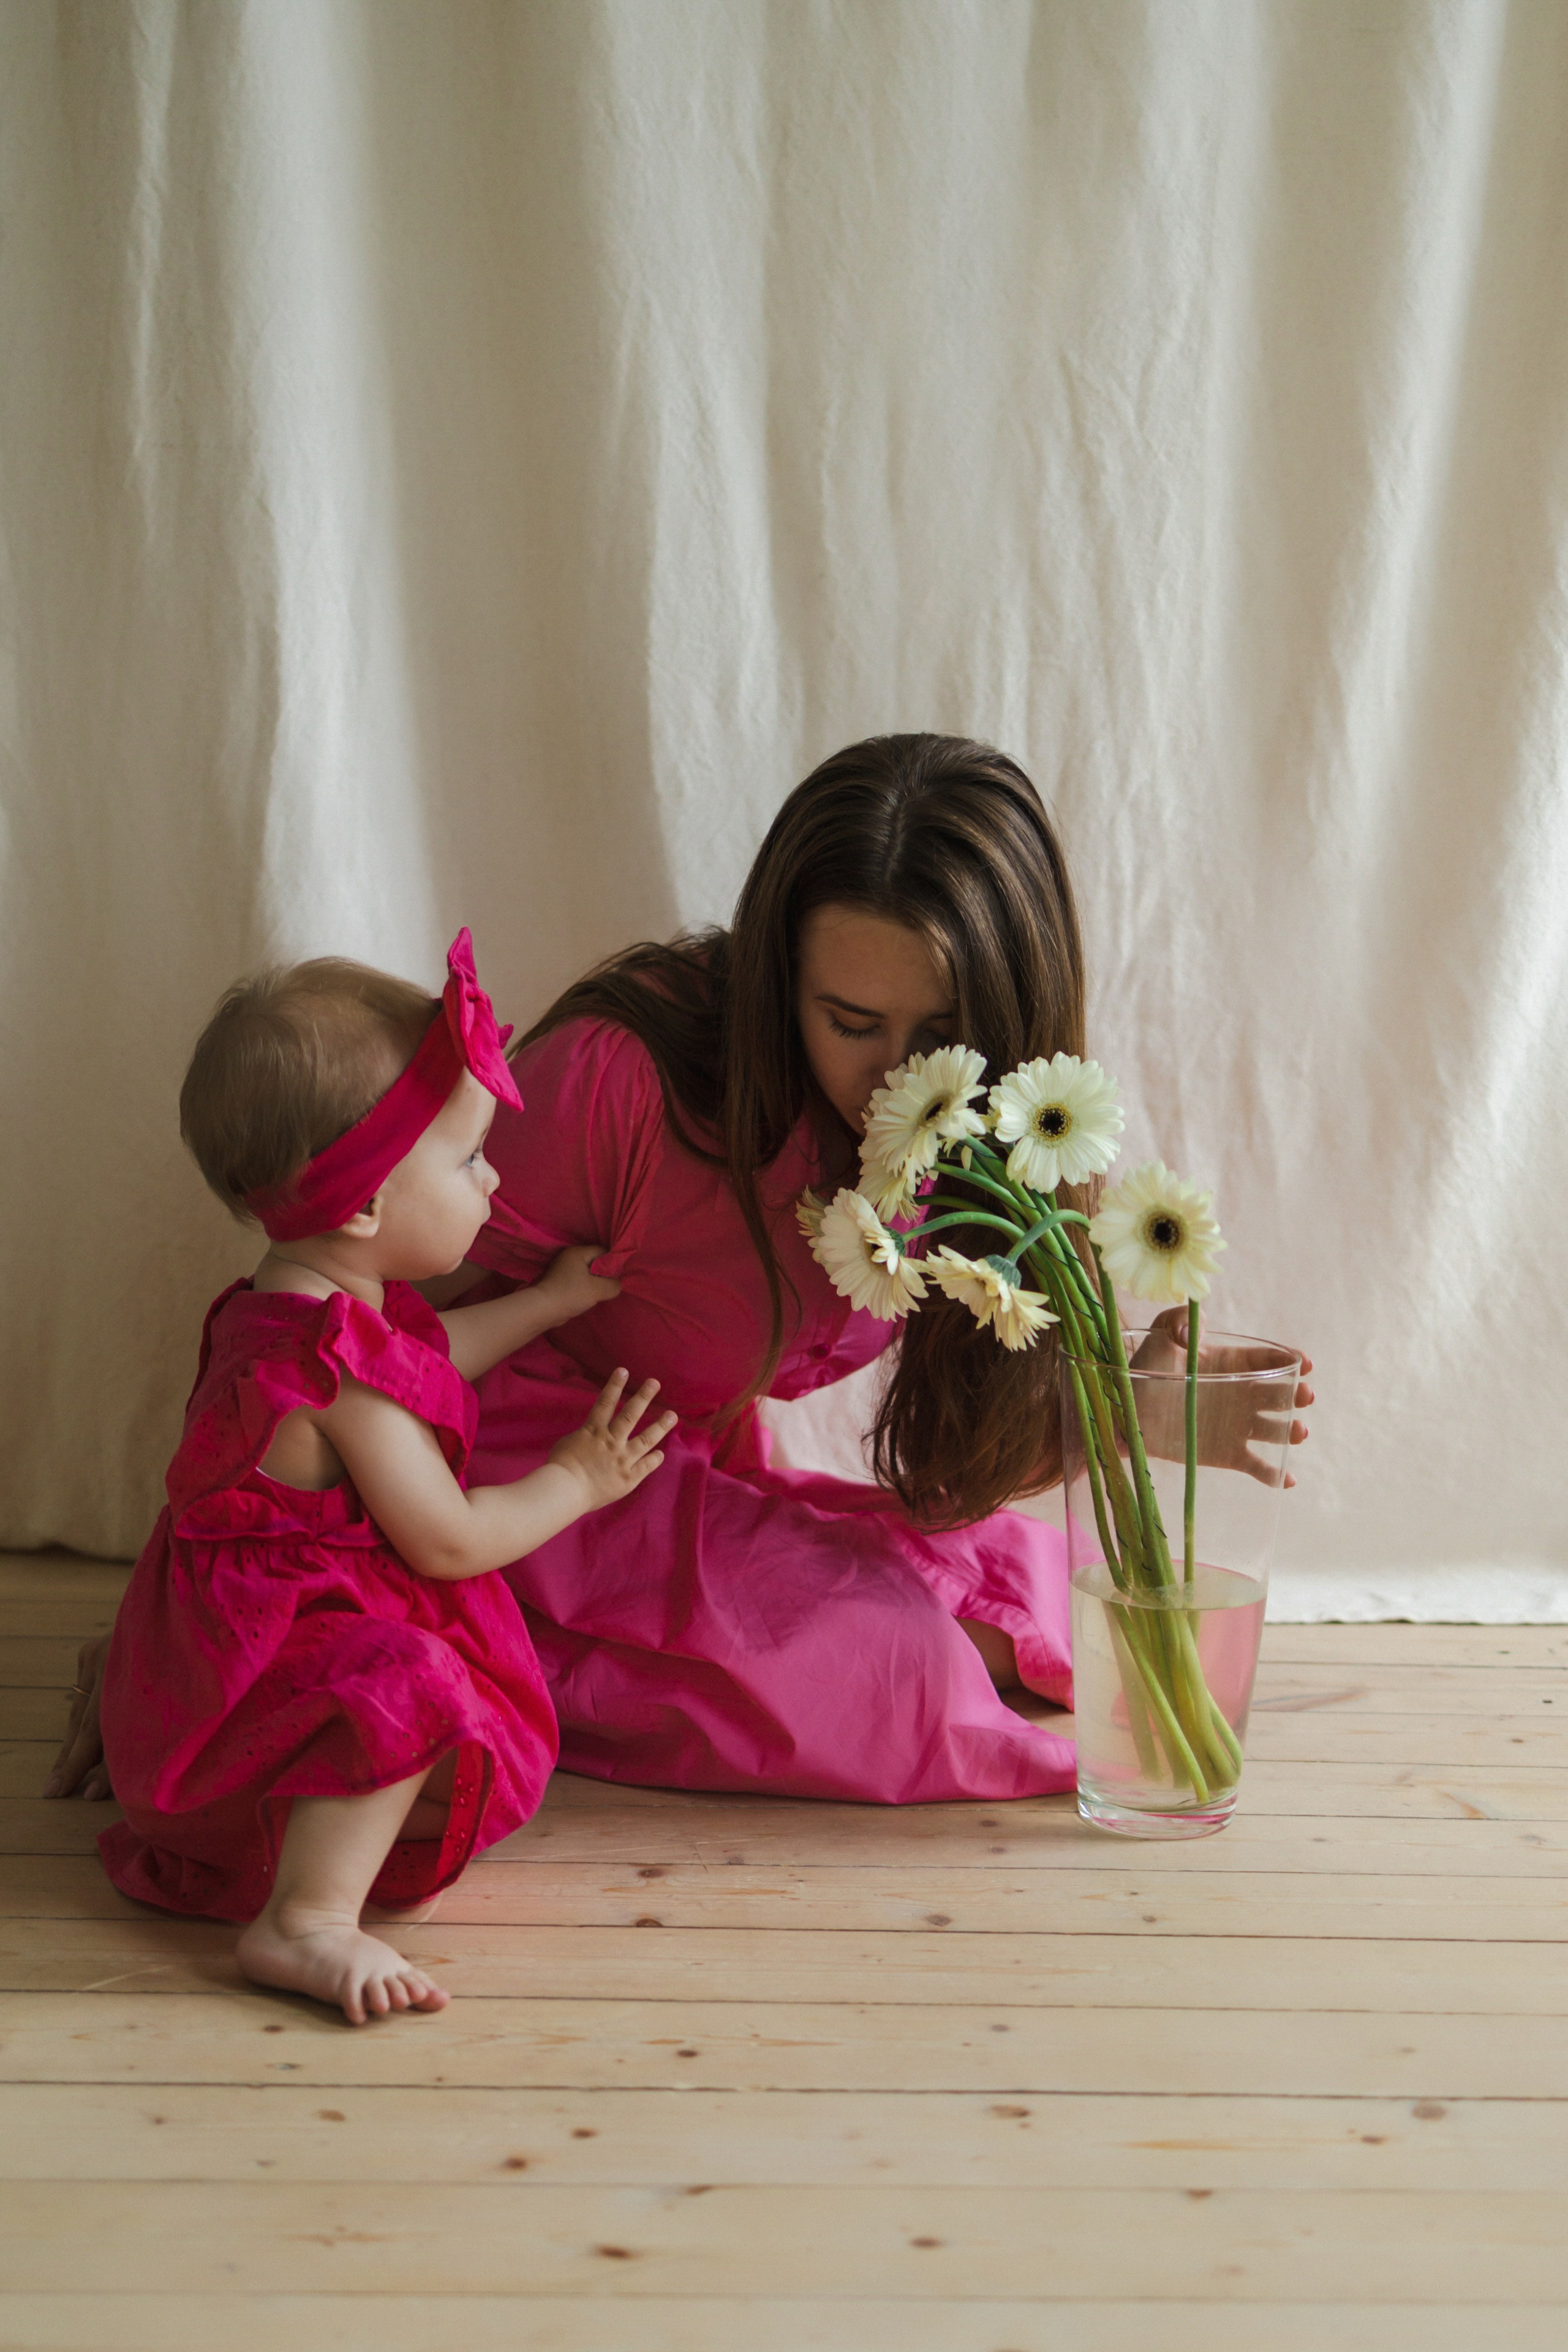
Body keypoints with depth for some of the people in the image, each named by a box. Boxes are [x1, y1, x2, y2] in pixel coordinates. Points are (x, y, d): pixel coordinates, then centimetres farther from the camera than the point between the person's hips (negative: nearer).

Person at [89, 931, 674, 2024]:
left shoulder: (302, 1301, 7)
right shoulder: (341, 1366, -25)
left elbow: (419, 1362, 30)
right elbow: (449, 1540, -19)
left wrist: (553, 1300, 30)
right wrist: (576, 1481, -2)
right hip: (264, 1638, -11)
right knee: (409, 1693, -33)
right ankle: (306, 1922, -36)